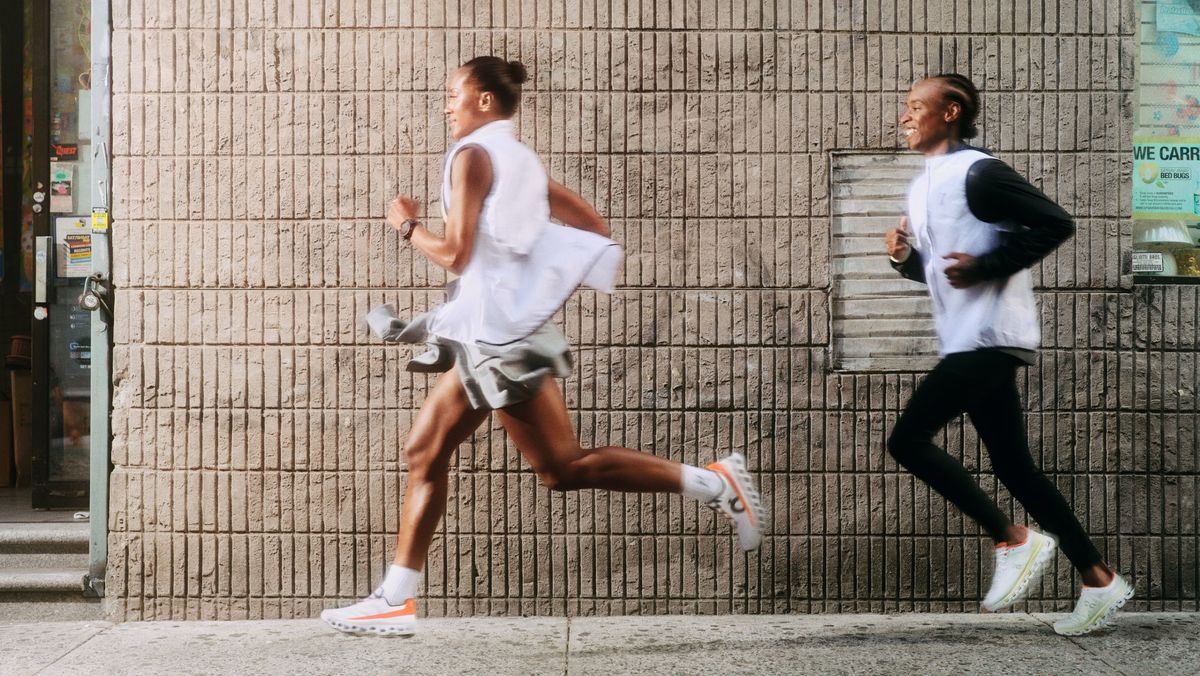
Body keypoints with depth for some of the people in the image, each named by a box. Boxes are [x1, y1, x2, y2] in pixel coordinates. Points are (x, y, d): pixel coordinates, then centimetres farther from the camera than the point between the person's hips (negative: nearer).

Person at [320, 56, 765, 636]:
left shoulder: (473, 154, -10)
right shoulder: (519, 159, 17)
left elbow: (454, 253, -17)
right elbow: (594, 227, 18)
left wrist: (408, 225, 0)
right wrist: (538, 274, 20)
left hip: (498, 336, -10)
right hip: (491, 335, 10)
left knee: (563, 468, -8)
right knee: (424, 454, 10)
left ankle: (711, 481, -8)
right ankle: (394, 601, 11)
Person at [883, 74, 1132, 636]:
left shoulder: (978, 174, -12)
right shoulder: (922, 187, 16)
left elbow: (1055, 223, -16)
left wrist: (985, 267, -19)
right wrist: (904, 257, 4)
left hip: (990, 336, -10)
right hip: (966, 340, 10)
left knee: (907, 440, -12)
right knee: (1012, 464, 9)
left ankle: (1015, 542, -3)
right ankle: (1099, 580, 14)